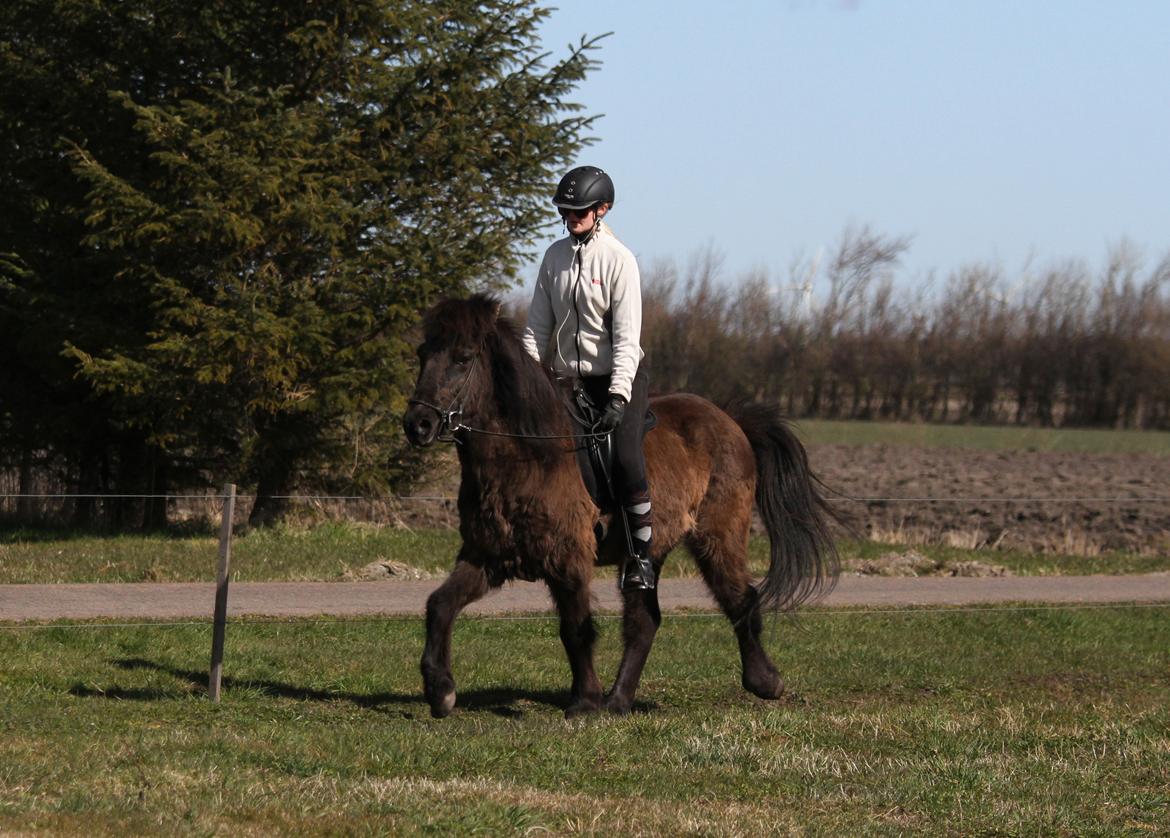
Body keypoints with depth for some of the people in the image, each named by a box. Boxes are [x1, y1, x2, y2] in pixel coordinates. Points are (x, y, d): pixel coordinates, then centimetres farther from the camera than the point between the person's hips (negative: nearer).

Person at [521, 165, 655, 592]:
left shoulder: (619, 259, -10)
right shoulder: (555, 255, 4)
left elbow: (627, 337, -15)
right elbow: (538, 325, 9)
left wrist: (618, 397, -23)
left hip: (618, 378, -5)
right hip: (569, 380, 5)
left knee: (627, 461, -20)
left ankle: (642, 559, -8)